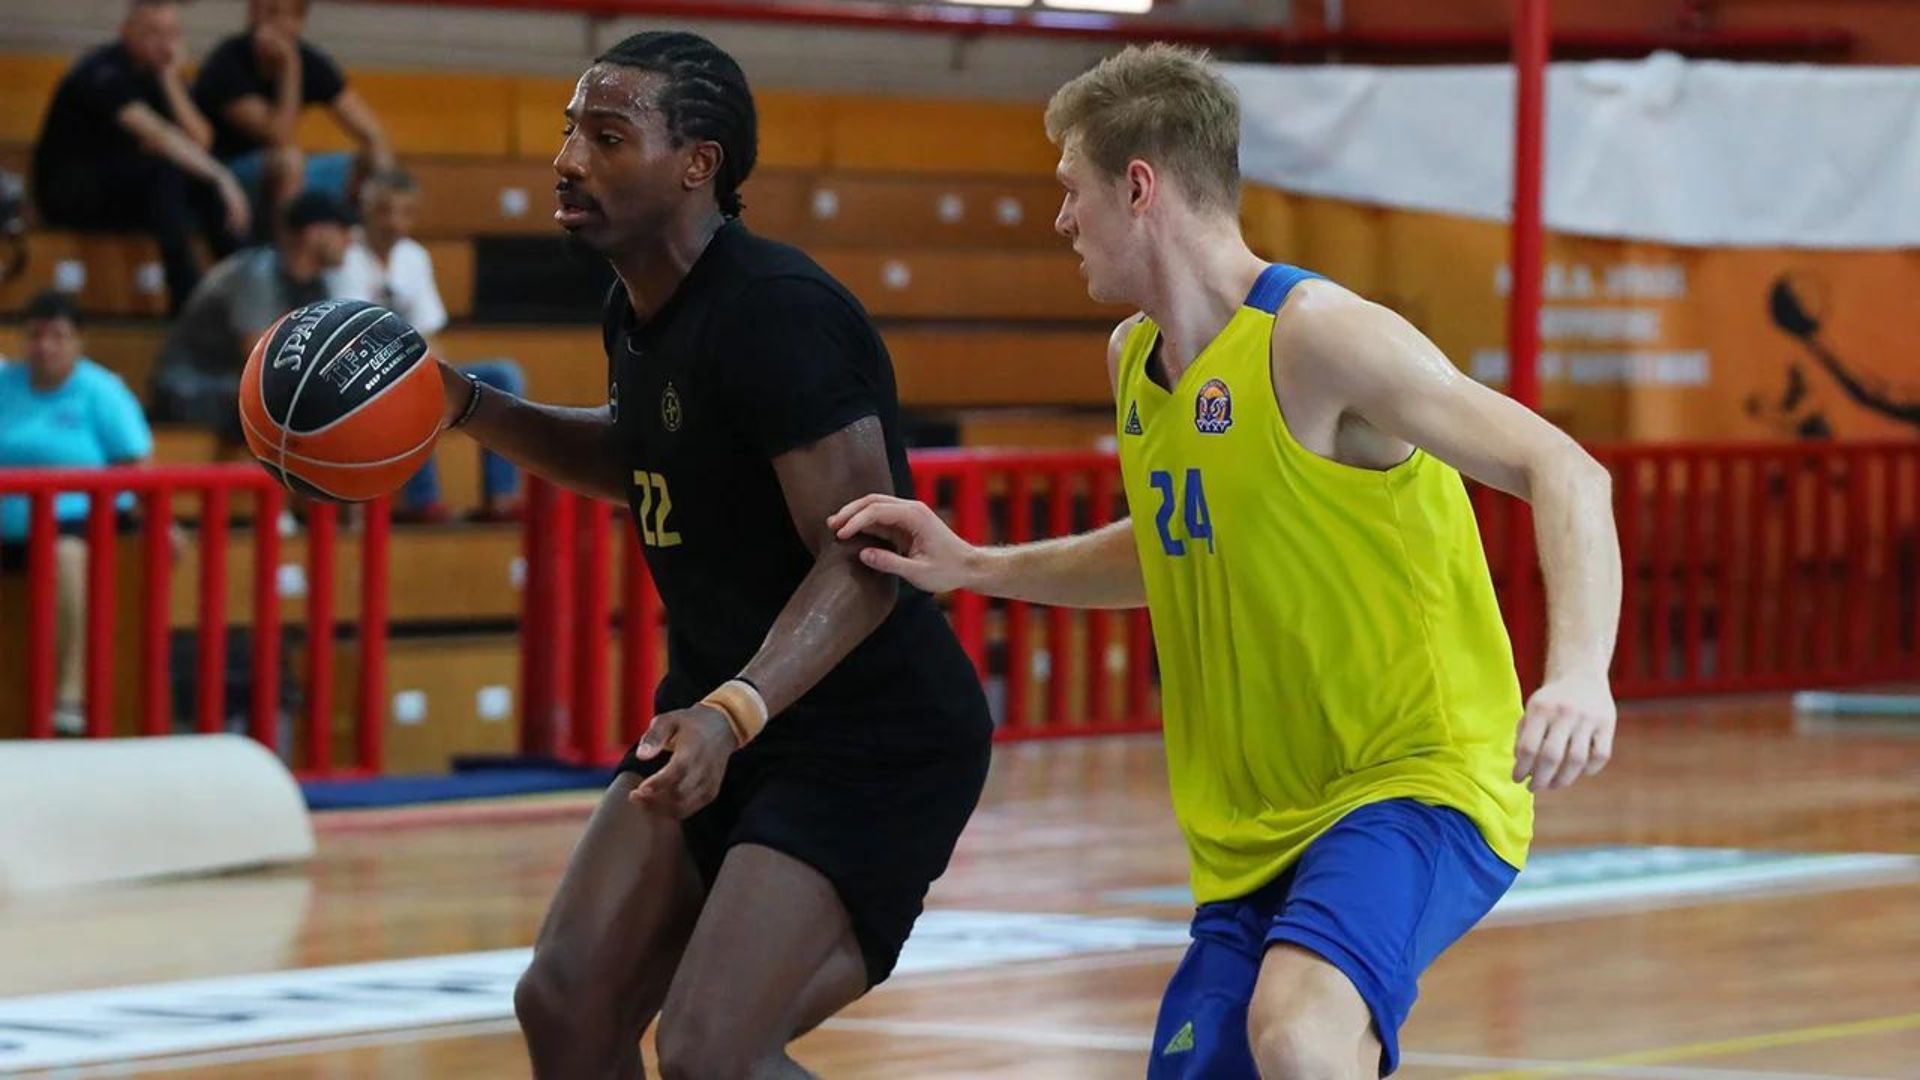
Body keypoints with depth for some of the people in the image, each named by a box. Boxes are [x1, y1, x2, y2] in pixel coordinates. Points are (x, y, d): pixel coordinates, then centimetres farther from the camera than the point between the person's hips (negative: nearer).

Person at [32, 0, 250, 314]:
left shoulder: (161, 72, 6)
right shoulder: (103, 73, -20)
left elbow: (199, 140, -4)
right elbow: (158, 135, -34)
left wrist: (171, 83, -15)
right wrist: (221, 178, -42)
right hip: (69, 191, -8)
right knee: (165, 172, -32)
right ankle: (186, 295, -37)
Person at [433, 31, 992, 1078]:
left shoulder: (777, 312, -23)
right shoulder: (638, 308, 6)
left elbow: (864, 562, -27)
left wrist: (735, 713, -41)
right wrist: (469, 408, 12)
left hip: (873, 744, -9)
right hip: (721, 718, 9)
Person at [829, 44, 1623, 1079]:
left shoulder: (1315, 336, -16)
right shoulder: (1134, 361, 10)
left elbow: (1564, 473, -22)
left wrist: (1578, 674, -39)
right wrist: (974, 568, 20)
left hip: (1416, 779, -8)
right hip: (1253, 830, 8)